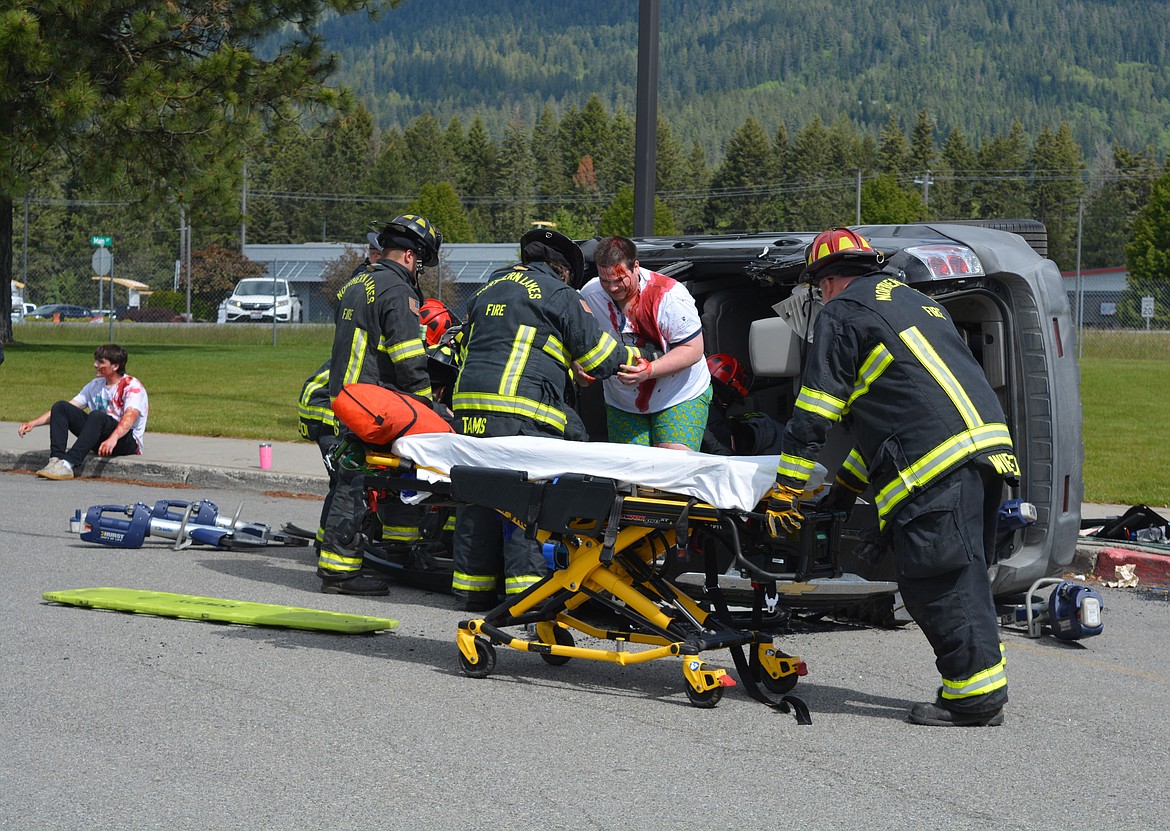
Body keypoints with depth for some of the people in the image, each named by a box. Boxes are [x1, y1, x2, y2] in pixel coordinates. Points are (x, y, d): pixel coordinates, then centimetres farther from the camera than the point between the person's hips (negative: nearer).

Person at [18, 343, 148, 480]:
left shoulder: (131, 385, -9)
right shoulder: (95, 385, 14)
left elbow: (130, 417, -28)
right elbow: (67, 408, 13)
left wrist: (113, 438, -47)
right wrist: (33, 423, 2)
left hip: (129, 443, -7)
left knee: (97, 415, -36)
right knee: (60, 407, -6)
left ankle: (68, 463, -46)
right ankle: (56, 459, -26)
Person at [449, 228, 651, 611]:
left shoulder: (488, 290, 24)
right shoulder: (558, 295, 2)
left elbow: (464, 351, 32)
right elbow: (595, 353, 4)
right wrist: (631, 359, 23)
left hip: (469, 406, 7)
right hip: (520, 411, -7)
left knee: (478, 497, 10)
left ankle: (473, 588, 13)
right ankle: (527, 589, -9)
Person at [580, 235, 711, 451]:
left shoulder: (668, 295, -21)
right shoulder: (590, 294, -9)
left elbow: (693, 349, -20)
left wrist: (649, 371, -33)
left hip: (681, 398, -4)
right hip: (622, 404, 4)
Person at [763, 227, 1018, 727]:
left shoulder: (842, 314, 5)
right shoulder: (913, 301, 32)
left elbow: (813, 414, 1)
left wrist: (783, 494, 6)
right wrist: (849, 484, 38)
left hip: (936, 463, -9)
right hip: (987, 442, 9)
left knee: (937, 581, -7)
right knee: (962, 575, 13)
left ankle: (975, 693, -9)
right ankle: (984, 686, 13)